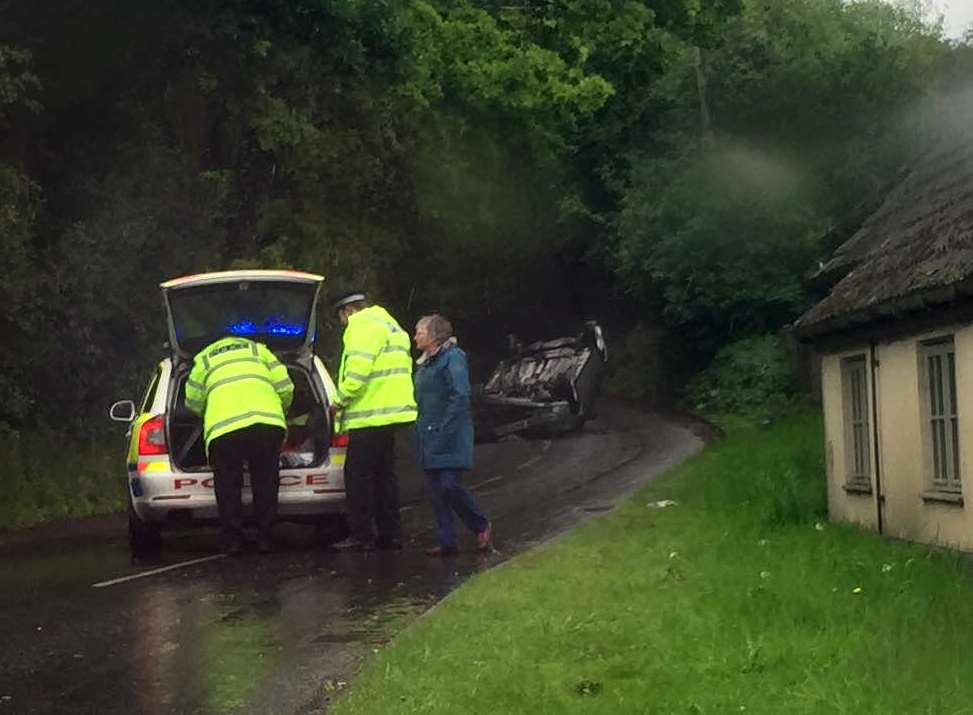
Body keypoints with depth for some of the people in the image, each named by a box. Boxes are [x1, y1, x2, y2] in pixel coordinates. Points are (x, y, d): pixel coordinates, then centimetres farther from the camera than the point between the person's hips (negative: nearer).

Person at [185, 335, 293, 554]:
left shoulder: (204, 360, 27)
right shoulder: (259, 350, 28)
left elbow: (193, 403, 24)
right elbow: (285, 388, 18)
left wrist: (207, 415, 46)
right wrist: (278, 413, 37)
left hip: (223, 427, -1)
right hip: (268, 422, 1)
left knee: (228, 487, 13)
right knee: (265, 483, 15)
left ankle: (232, 540, 13)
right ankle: (264, 539, 17)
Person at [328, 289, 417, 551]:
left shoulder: (363, 325, -10)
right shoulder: (390, 325, 23)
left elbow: (359, 369, -22)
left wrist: (340, 400, -11)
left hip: (369, 417, -10)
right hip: (389, 413, 10)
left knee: (358, 476, -4)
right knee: (384, 475, 14)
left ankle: (361, 536, -3)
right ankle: (389, 533, 16)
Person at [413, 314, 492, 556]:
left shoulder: (453, 357, -9)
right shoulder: (423, 363, 17)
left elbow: (461, 396, -16)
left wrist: (445, 430, -20)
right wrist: (420, 430, 12)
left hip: (450, 437, -9)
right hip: (429, 437, 9)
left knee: (450, 485, -14)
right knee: (437, 490, 6)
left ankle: (482, 527, 6)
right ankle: (446, 541, 10)